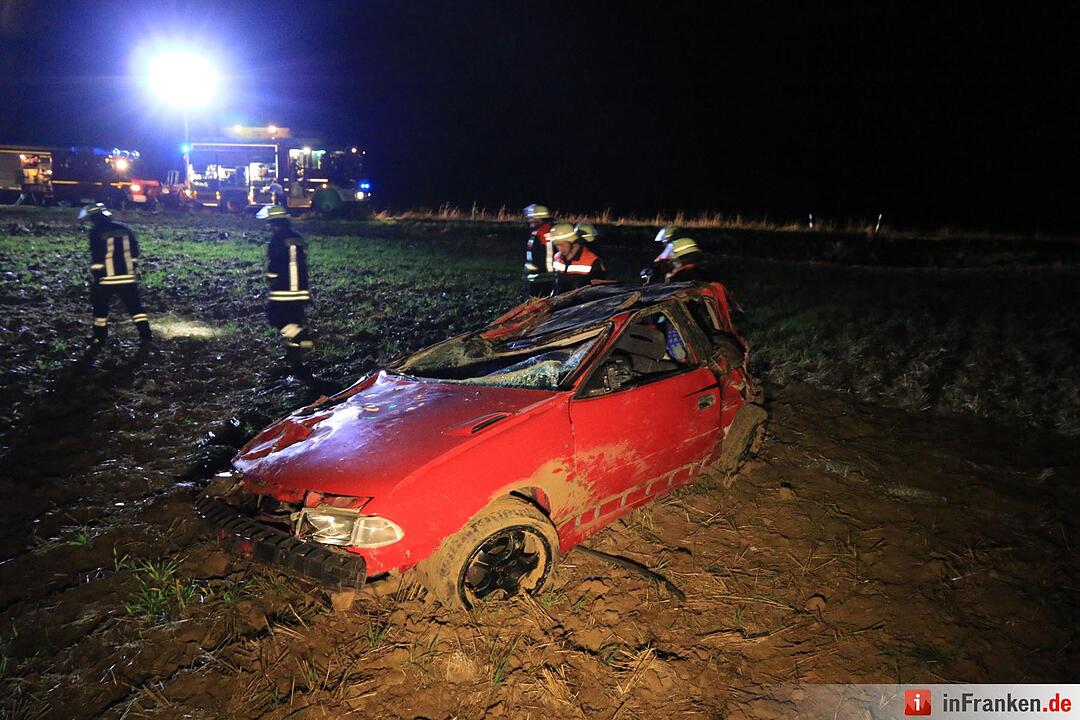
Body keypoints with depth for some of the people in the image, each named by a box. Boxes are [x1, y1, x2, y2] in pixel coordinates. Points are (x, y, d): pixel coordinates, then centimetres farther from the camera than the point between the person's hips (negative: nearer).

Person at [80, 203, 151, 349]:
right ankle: (145, 335, 6)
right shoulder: (124, 228, 7)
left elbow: (96, 258, -10)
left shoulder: (96, 232, -8)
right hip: (127, 277, 4)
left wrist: (96, 276, -2)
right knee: (135, 306, 10)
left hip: (106, 278, -3)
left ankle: (99, 338, 15)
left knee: (100, 308, 12)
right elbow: (134, 252, 11)